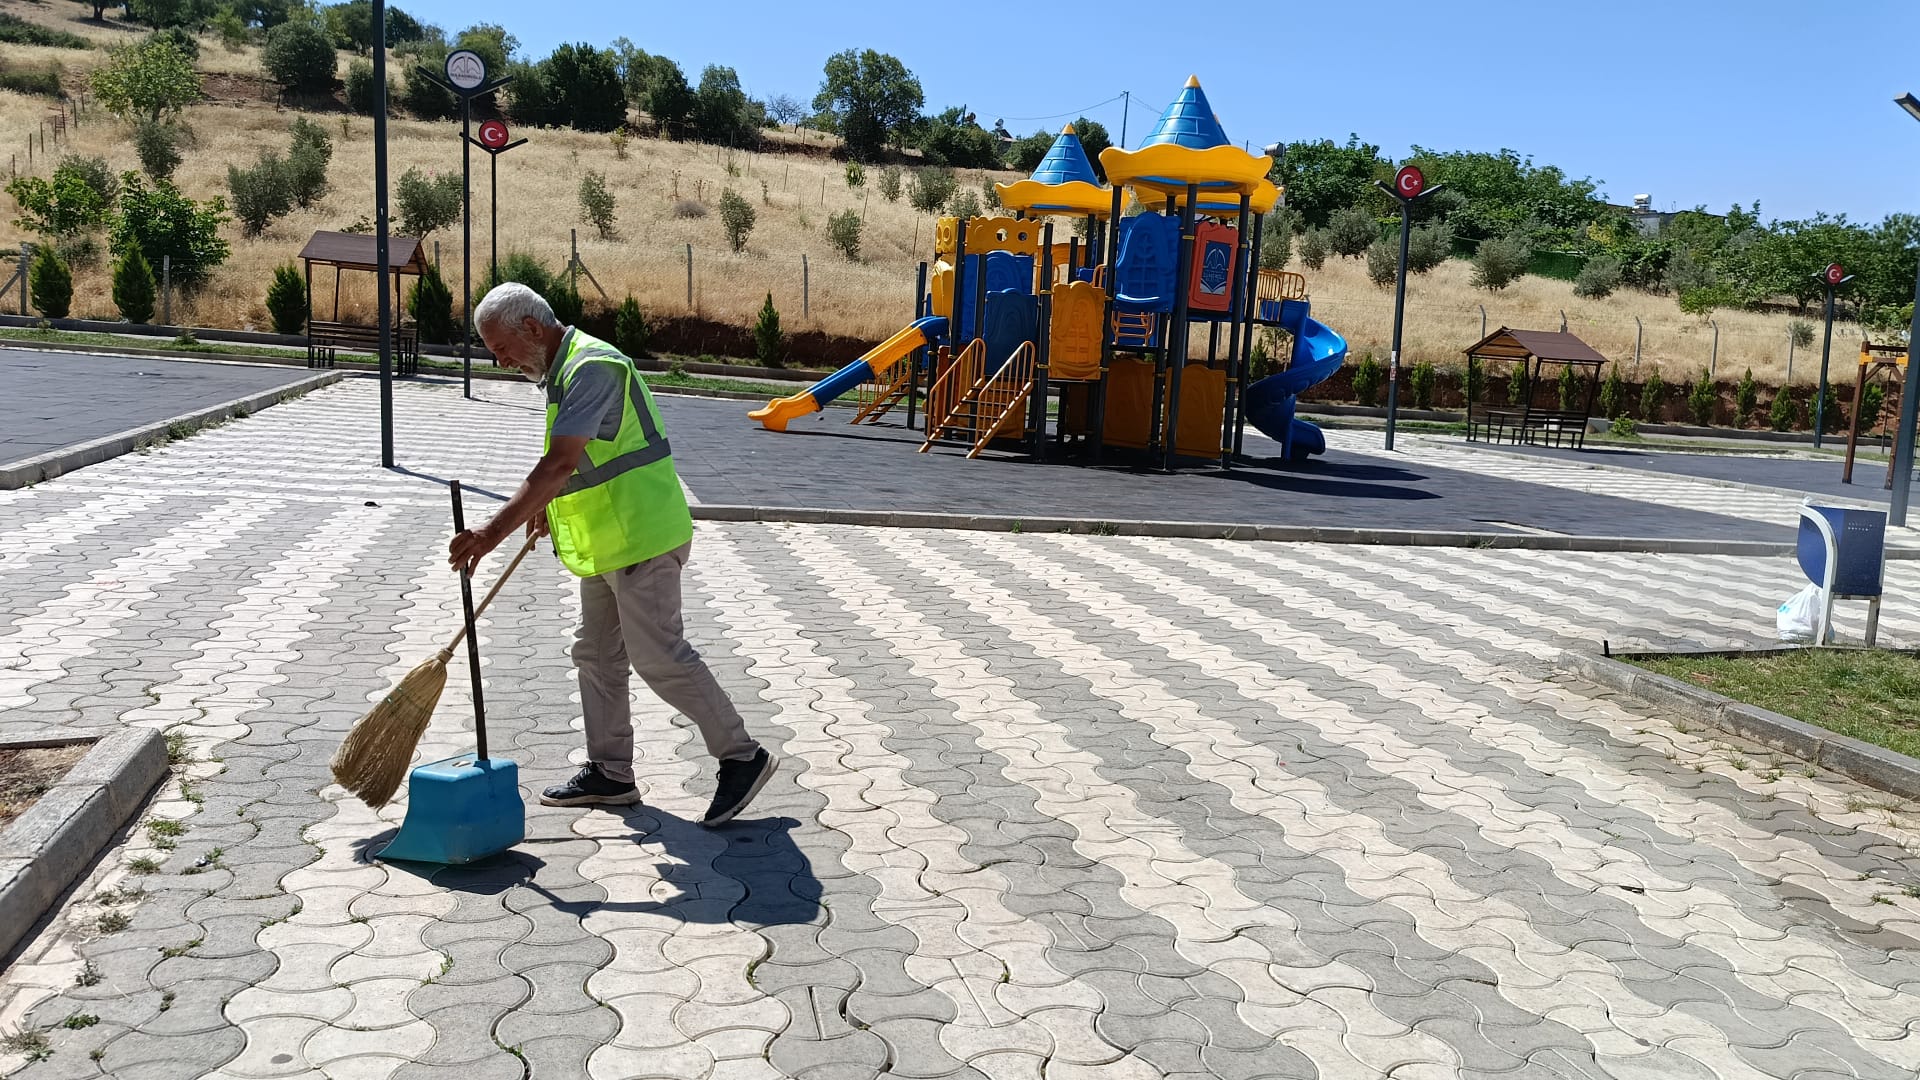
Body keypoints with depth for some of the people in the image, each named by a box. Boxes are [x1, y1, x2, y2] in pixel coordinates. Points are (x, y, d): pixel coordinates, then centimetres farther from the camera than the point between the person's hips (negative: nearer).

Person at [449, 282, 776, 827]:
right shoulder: (564, 369, 14)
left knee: (659, 656, -9)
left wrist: (495, 530, -33)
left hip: (641, 537, -11)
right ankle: (610, 773, 23)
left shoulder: (592, 368, -20)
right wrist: (550, 506, 26)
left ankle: (742, 757, 0)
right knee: (597, 655, 13)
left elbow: (560, 463, -30)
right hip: (608, 543, 11)